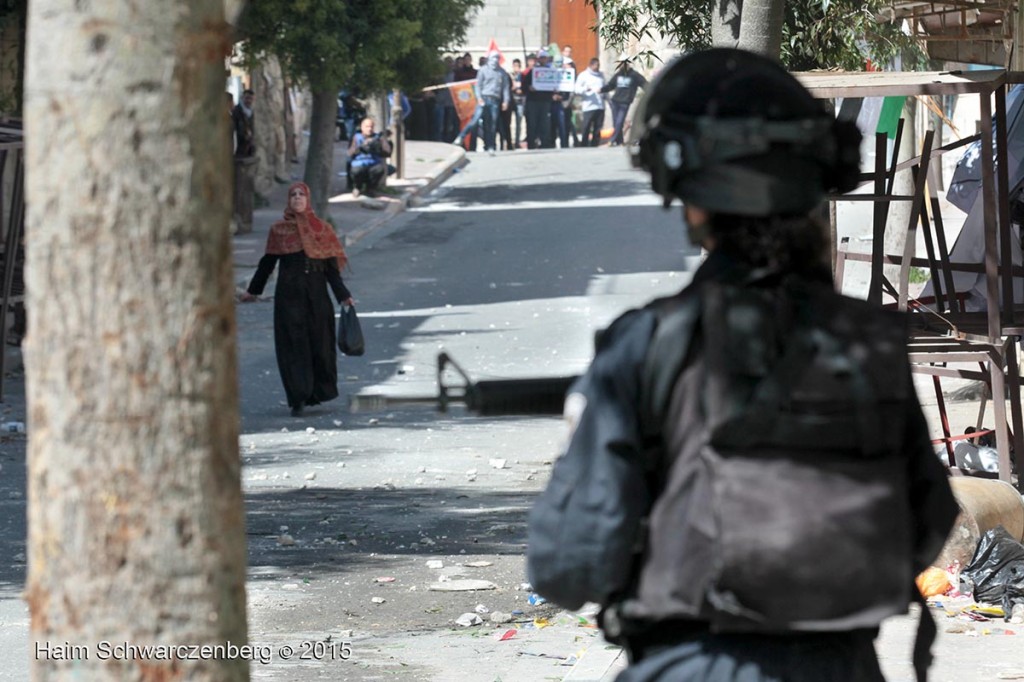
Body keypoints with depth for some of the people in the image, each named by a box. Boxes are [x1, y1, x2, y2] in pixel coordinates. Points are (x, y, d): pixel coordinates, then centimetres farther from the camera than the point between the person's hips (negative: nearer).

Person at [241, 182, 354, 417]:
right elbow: (267, 263, 13)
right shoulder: (278, 230, 5)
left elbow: (331, 266, 3)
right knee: (293, 345, -4)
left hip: (316, 294, 1)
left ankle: (319, 392, 23)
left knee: (319, 342, 4)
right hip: (289, 295, -1)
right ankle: (298, 400, -4)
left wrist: (342, 295, -4)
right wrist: (253, 290, 17)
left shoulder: (321, 229, 5)